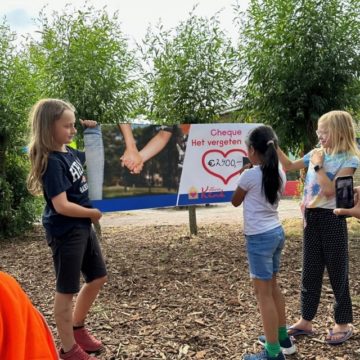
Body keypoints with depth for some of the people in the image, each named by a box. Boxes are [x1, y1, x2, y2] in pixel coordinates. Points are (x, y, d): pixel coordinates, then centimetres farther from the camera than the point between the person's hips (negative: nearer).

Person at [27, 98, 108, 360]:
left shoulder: (68, 152, 5)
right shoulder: (52, 162, -21)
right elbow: (62, 206, -26)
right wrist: (93, 213, -13)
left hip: (82, 227, 9)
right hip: (65, 232, -9)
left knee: (98, 277, 19)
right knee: (67, 290, 5)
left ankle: (77, 327, 38)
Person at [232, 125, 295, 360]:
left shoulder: (250, 175, -16)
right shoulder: (279, 174, 4)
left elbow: (235, 202, 1)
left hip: (259, 237, -8)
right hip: (277, 233, 8)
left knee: (263, 293, 0)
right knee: (272, 287, 20)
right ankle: (282, 338, 33)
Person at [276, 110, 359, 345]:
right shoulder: (316, 153, 7)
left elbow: (330, 190, -20)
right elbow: (289, 166, 16)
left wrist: (317, 165, -14)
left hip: (331, 219, -6)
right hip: (311, 217, 6)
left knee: (337, 271, 5)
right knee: (310, 271, 12)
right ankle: (306, 321, 23)